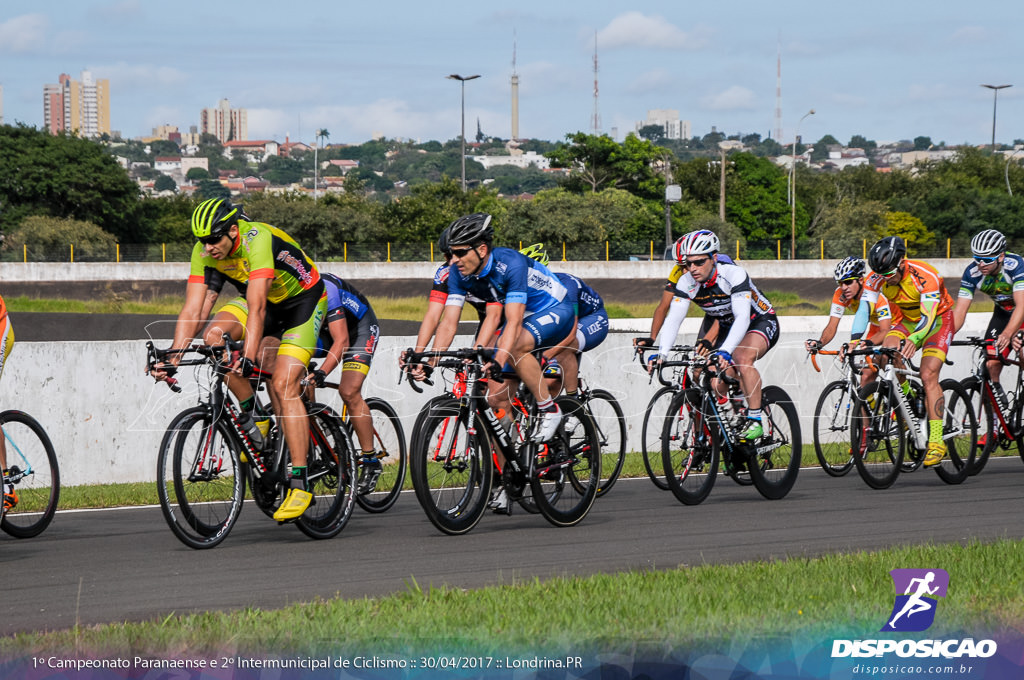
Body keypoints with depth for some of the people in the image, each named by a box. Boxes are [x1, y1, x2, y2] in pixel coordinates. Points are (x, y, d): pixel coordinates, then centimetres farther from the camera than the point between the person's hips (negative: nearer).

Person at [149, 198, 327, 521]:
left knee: (283, 385, -20)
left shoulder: (258, 239, -35)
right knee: (215, 336, -22)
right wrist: (172, 358, -30)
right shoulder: (204, 251, -16)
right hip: (267, 299, 6)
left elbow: (256, 307, -44)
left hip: (303, 298, -6)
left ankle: (300, 484, -19)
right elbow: (192, 309, -19)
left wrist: (249, 357, -53)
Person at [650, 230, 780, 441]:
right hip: (722, 325, 6)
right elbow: (673, 319, -25)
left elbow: (742, 317, -42)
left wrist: (725, 351, -57)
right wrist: (661, 353, -42)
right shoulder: (687, 282, -17)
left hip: (760, 322, -6)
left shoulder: (734, 274, -32)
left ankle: (755, 421, -24)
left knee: (743, 359, -33)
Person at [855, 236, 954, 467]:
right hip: (908, 321, 5)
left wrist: (914, 339, -60)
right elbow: (864, 310, -27)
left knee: (928, 375, -22)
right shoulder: (876, 279, -19)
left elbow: (928, 316, -41)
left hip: (938, 320, -5)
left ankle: (936, 441, -23)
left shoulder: (926, 276, -33)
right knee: (887, 350, -27)